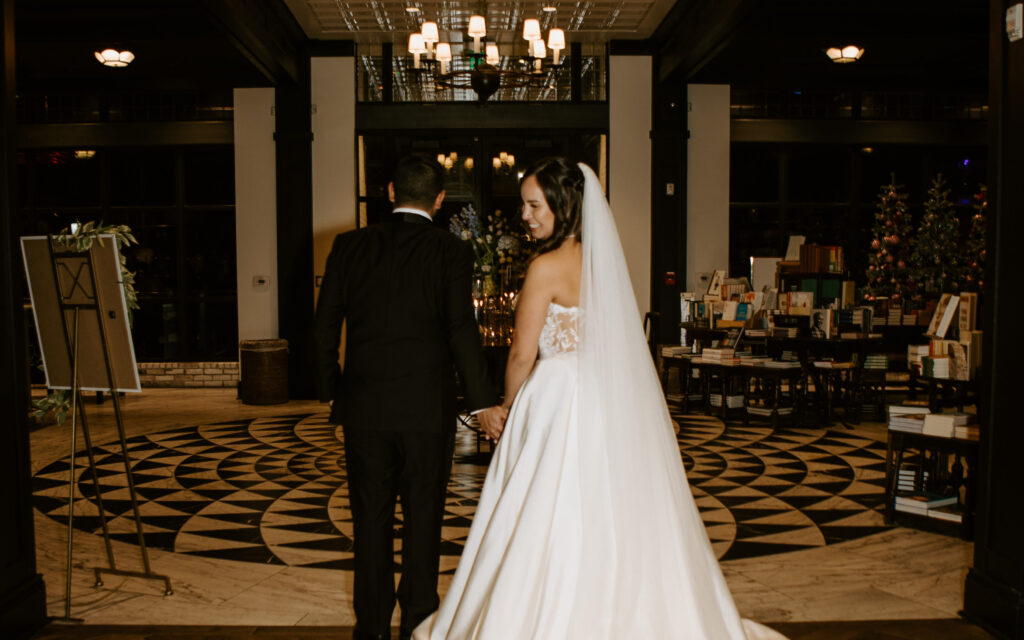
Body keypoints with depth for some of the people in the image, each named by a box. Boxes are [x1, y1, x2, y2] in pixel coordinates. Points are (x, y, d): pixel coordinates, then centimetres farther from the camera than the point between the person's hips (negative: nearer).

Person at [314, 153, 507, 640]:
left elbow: (325, 326, 2)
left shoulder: (349, 246, 1)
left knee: (370, 518, 12)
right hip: (427, 407, -2)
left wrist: (329, 392, 12)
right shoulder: (452, 251, -6)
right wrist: (483, 401, -7)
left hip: (363, 405, 2)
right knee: (422, 518, 11)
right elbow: (461, 329, -12)